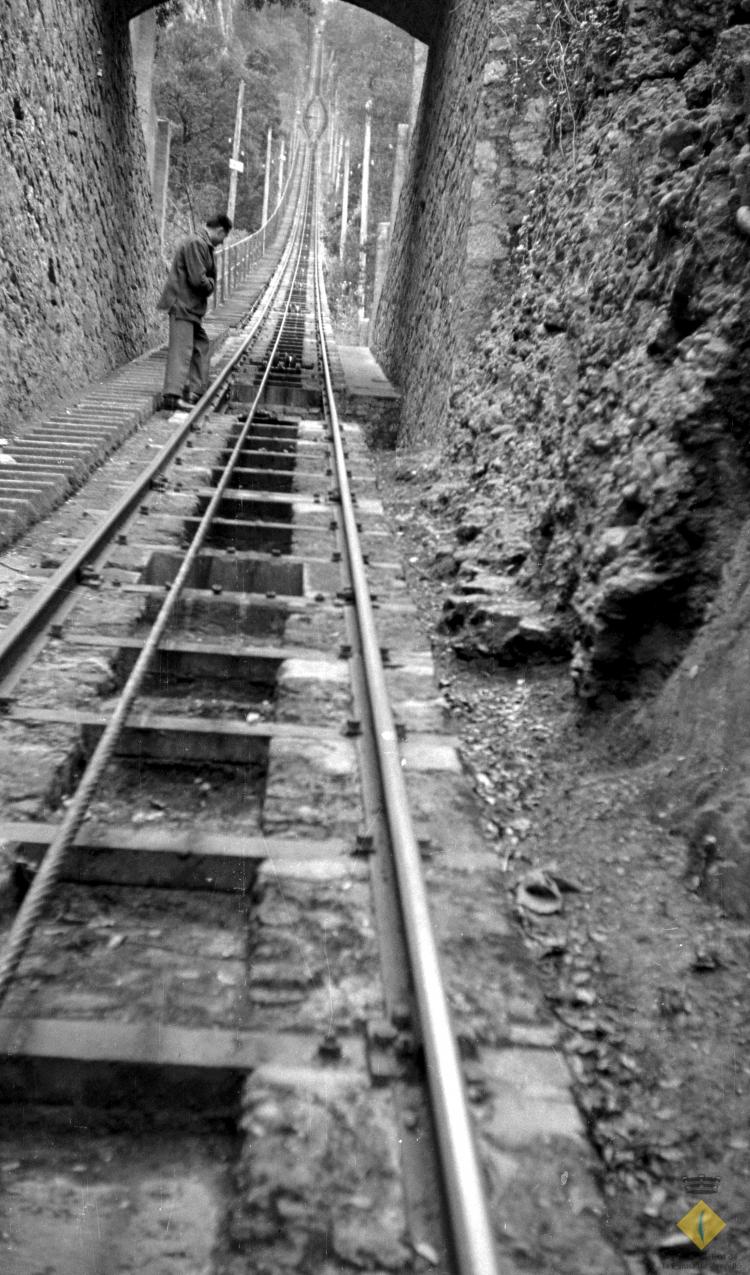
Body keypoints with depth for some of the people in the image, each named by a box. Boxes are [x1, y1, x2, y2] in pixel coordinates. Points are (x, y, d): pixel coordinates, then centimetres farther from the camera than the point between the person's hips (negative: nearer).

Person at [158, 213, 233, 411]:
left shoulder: (203, 245, 17)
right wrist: (210, 284, -4)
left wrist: (209, 283, 0)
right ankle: (172, 395, -19)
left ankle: (197, 389, 26)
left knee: (200, 343, 18)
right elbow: (198, 279, -21)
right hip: (183, 304, -11)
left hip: (191, 306, 11)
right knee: (182, 349, -15)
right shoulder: (196, 243, -16)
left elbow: (208, 277, 19)